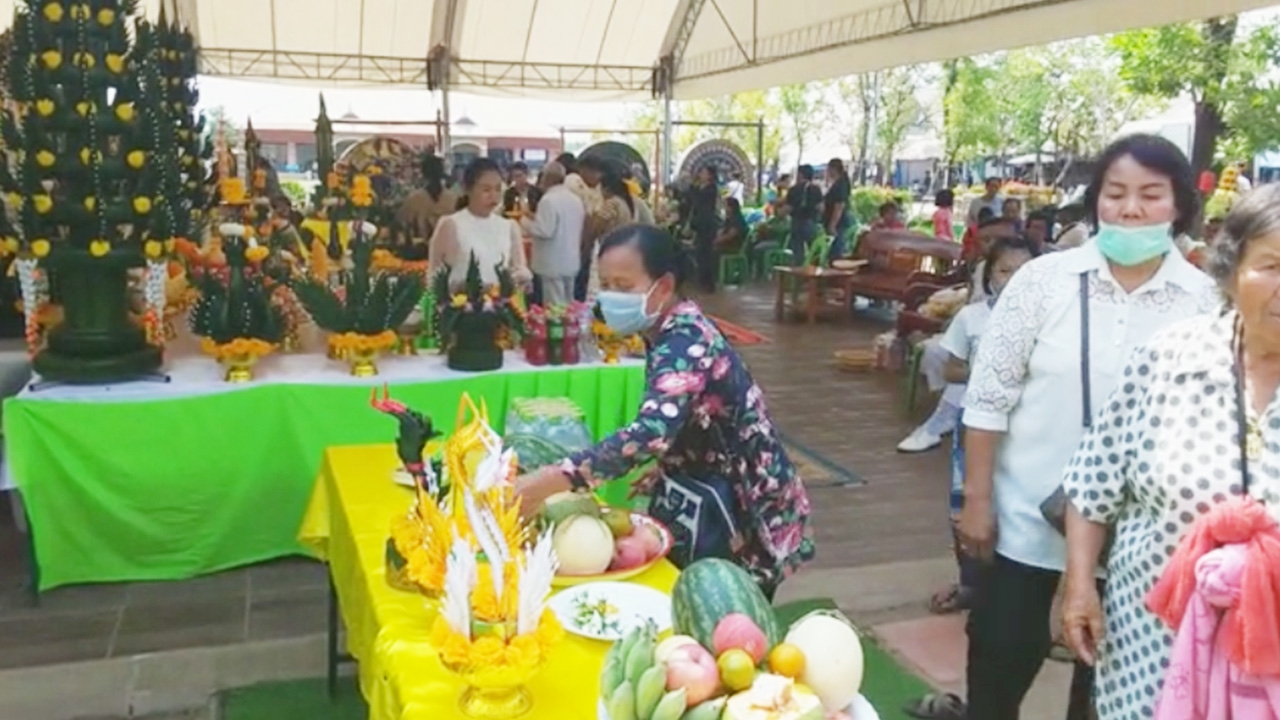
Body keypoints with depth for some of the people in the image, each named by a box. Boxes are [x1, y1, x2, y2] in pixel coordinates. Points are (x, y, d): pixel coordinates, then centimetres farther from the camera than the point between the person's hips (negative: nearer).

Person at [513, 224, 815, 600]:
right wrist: (662, 474, 4)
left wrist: (549, 481, -49)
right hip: (704, 496, 9)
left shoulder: (684, 339, -26)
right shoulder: (672, 331, 1)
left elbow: (652, 432, -44)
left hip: (743, 510, -8)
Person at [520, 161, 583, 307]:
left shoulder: (549, 200, -17)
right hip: (571, 262, 8)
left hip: (553, 264, -8)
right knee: (568, 305, 15)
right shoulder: (576, 199, 9)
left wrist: (524, 221, -6)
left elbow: (544, 231, -22)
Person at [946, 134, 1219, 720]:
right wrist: (977, 498, -7)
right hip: (1028, 513, -1)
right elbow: (988, 397, -6)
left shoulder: (1207, 301, -5)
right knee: (1001, 652, 10)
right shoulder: (1043, 279, -8)